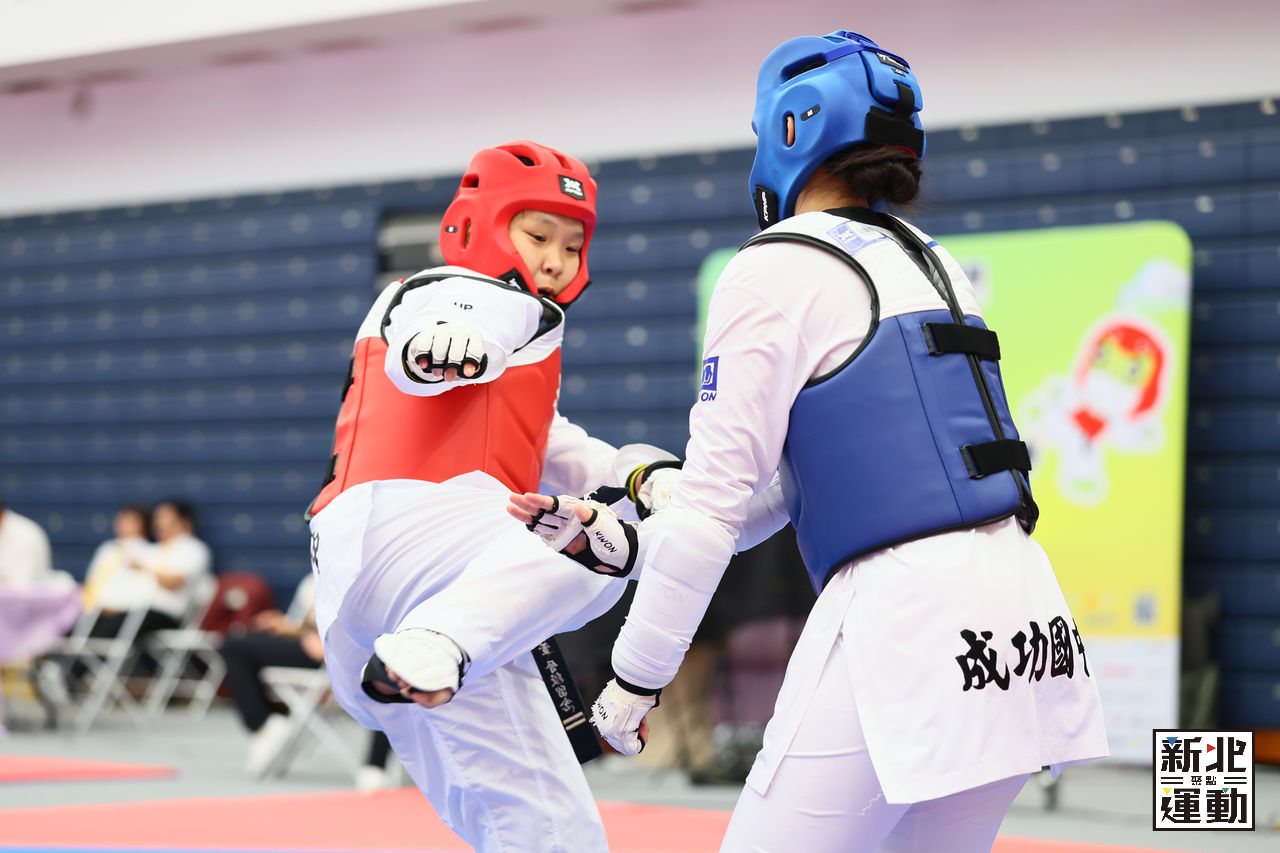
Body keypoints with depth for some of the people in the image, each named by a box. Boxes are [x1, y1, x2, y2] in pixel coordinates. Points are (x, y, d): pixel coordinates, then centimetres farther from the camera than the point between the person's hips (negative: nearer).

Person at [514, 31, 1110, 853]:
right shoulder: (934, 265, 20)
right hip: (1019, 596, 8)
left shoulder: (778, 268, -4)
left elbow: (716, 498, -7)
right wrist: (623, 536, 24)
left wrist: (636, 677, 3)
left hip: (902, 616, -8)